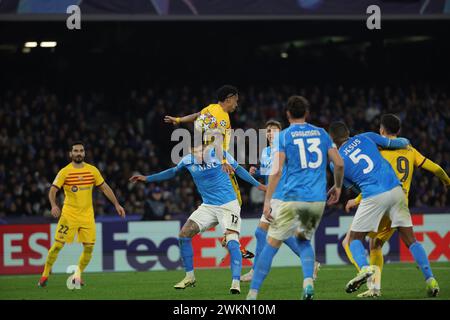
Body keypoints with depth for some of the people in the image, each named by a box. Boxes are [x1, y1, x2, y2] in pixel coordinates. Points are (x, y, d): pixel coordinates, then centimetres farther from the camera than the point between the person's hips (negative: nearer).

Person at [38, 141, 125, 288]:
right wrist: (54, 205, -27)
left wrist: (117, 204, 7)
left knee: (89, 247, -1)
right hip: (69, 214, -3)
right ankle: (45, 275, 6)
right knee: (58, 245, -6)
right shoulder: (64, 172, -4)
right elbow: (53, 190, -9)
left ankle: (77, 275, 18)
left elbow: (105, 188, 12)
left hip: (87, 215, 3)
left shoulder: (92, 170, 4)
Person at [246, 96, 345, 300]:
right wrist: (337, 187, 25)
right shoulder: (321, 134, 12)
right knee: (304, 240, 23)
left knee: (272, 244, 4)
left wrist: (267, 201, -9)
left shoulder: (283, 136, 0)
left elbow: (276, 171, -9)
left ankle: (253, 293, 1)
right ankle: (308, 282, -2)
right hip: (318, 199, 4)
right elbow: (339, 163, 8)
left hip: (293, 199, -3)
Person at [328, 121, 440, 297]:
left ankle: (364, 267, -18)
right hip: (395, 190, 3)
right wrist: (404, 142, 39)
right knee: (410, 239, 12)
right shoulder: (366, 137, 12)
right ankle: (430, 280, 3)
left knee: (354, 238, 12)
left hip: (373, 197, -3)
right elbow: (401, 143, 16)